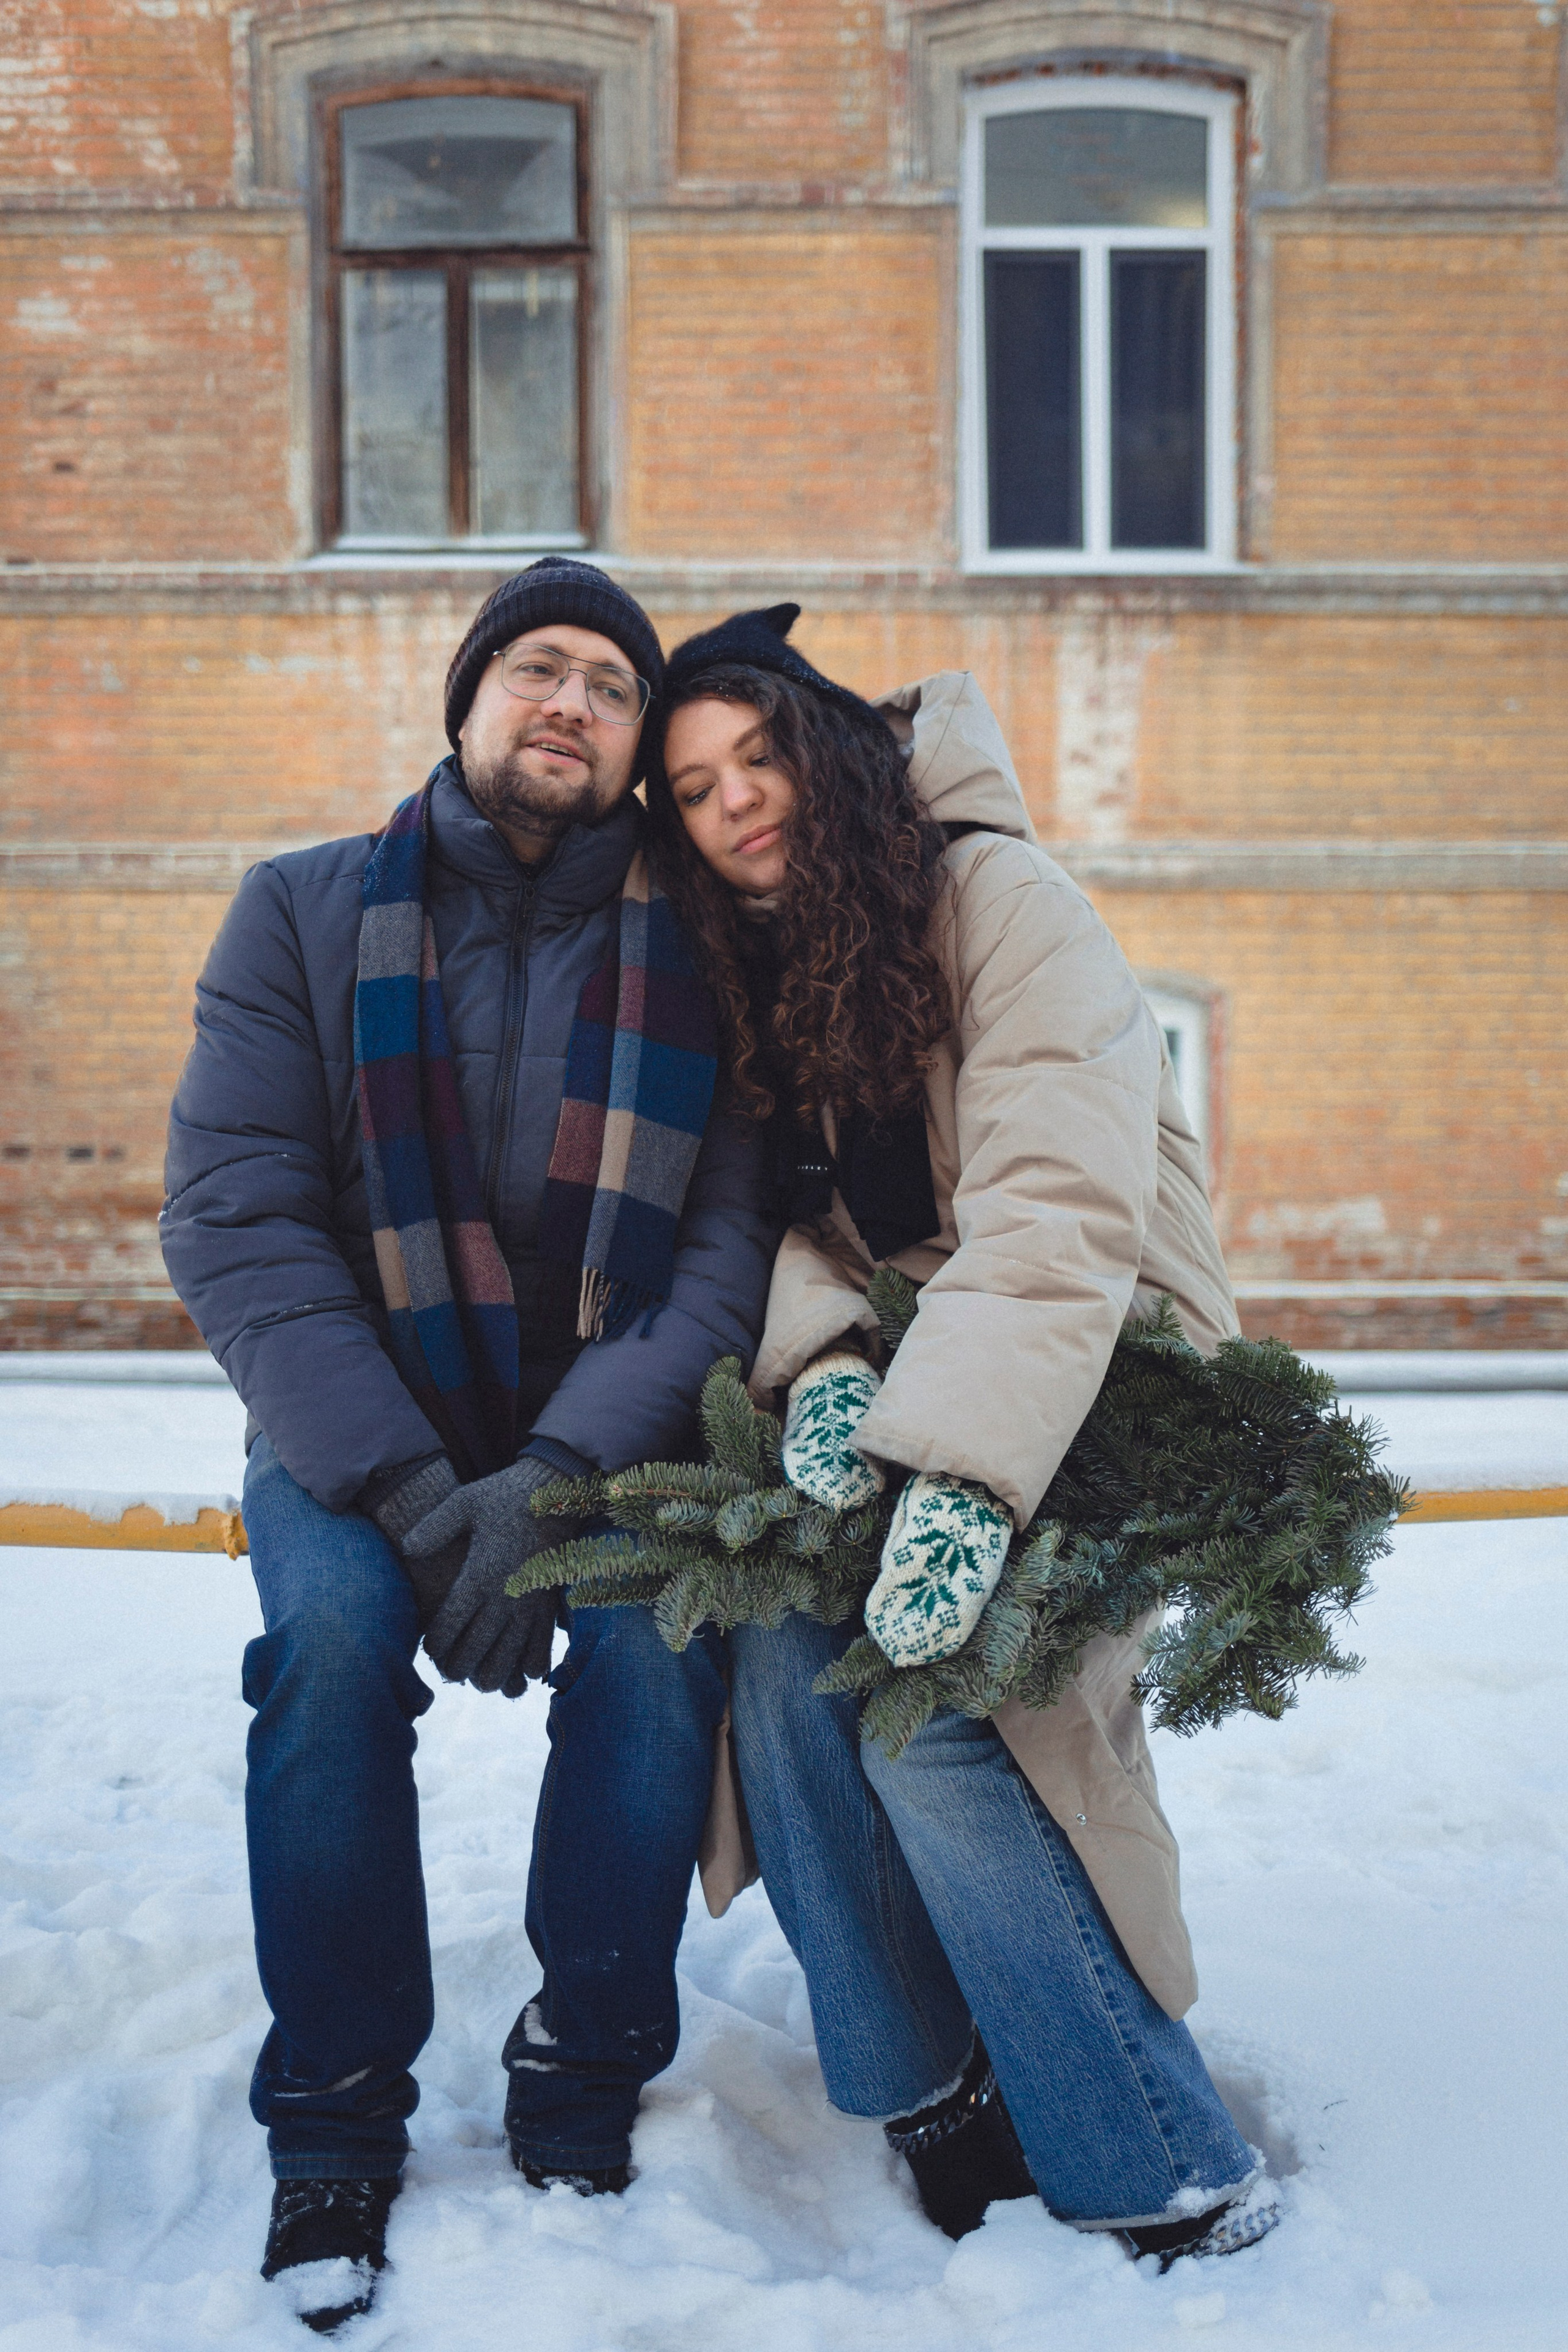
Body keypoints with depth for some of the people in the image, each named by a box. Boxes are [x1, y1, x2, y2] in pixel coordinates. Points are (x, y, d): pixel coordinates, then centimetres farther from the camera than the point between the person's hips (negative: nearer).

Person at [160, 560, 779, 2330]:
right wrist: (410, 1497, -23)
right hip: (356, 1434, 0)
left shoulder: (698, 953, -2)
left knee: (662, 1641, -27)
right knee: (334, 1628, -29)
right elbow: (233, 1224, -12)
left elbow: (728, 1252, -9)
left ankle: (582, 2099, -6)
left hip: (607, 1432, 1)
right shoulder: (305, 916, -3)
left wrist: (553, 1479, -24)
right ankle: (335, 2128, -10)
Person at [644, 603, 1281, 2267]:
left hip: (1104, 1379, -6)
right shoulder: (745, 974, 9)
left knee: (924, 1689, -24)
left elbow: (1061, 1206, -25)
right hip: (908, 1367, 6)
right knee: (780, 1647, -19)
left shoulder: (994, 896, -13)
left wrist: (963, 1466, -36)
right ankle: (929, 2103, -2)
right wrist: (821, 1362, -20)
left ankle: (1169, 2187, -11)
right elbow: (779, 1224, 3)